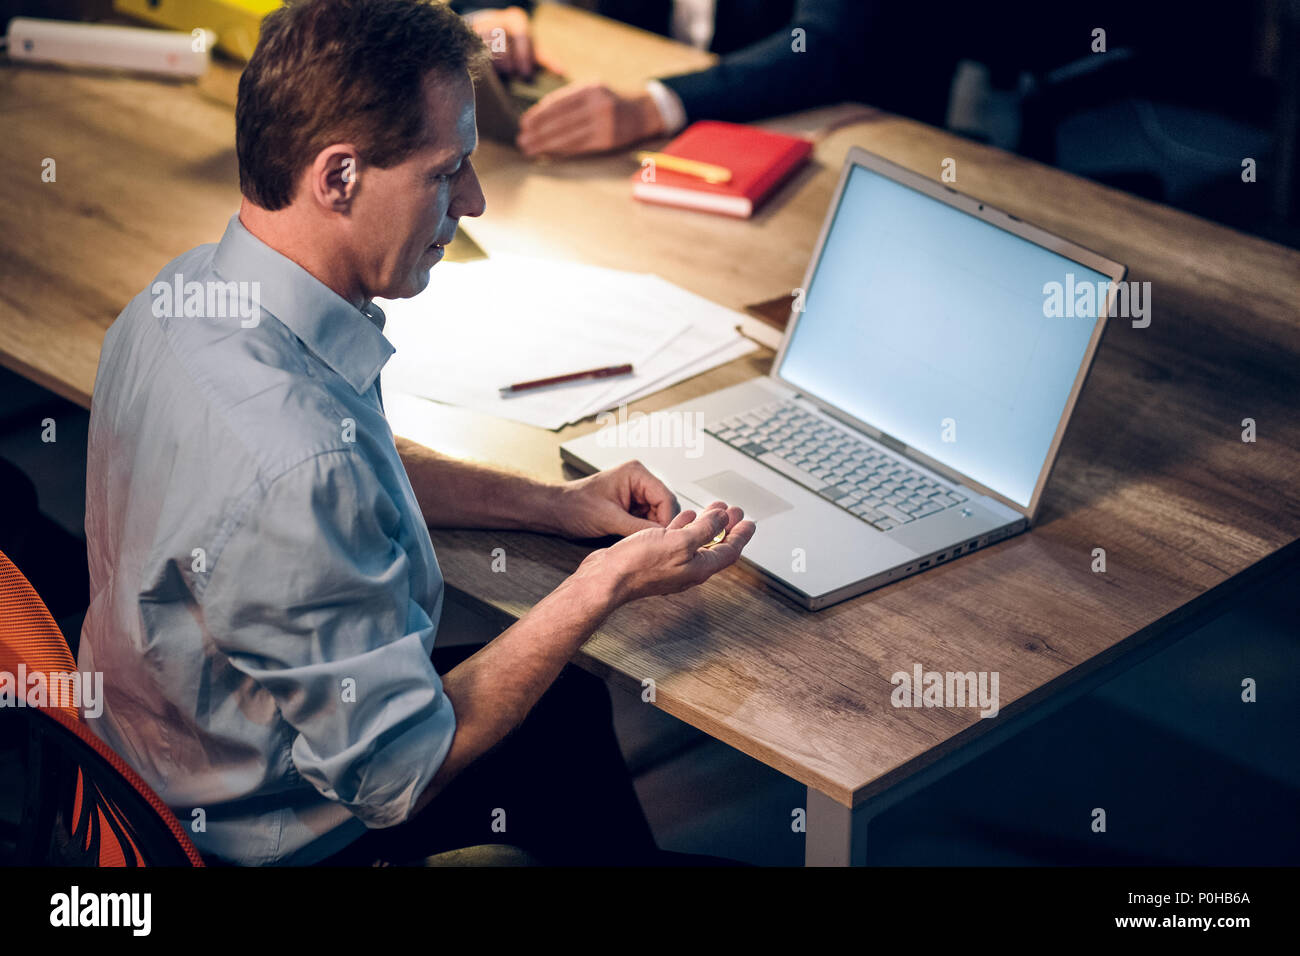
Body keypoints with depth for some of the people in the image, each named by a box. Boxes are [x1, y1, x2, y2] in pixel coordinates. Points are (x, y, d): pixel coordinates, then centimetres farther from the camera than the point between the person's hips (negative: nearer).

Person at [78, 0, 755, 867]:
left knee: (578, 698, 22)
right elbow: (397, 778, -29)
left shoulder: (186, 290, -11)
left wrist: (557, 503, 1)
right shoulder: (296, 468, -41)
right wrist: (602, 589, -24)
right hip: (275, 834, -8)